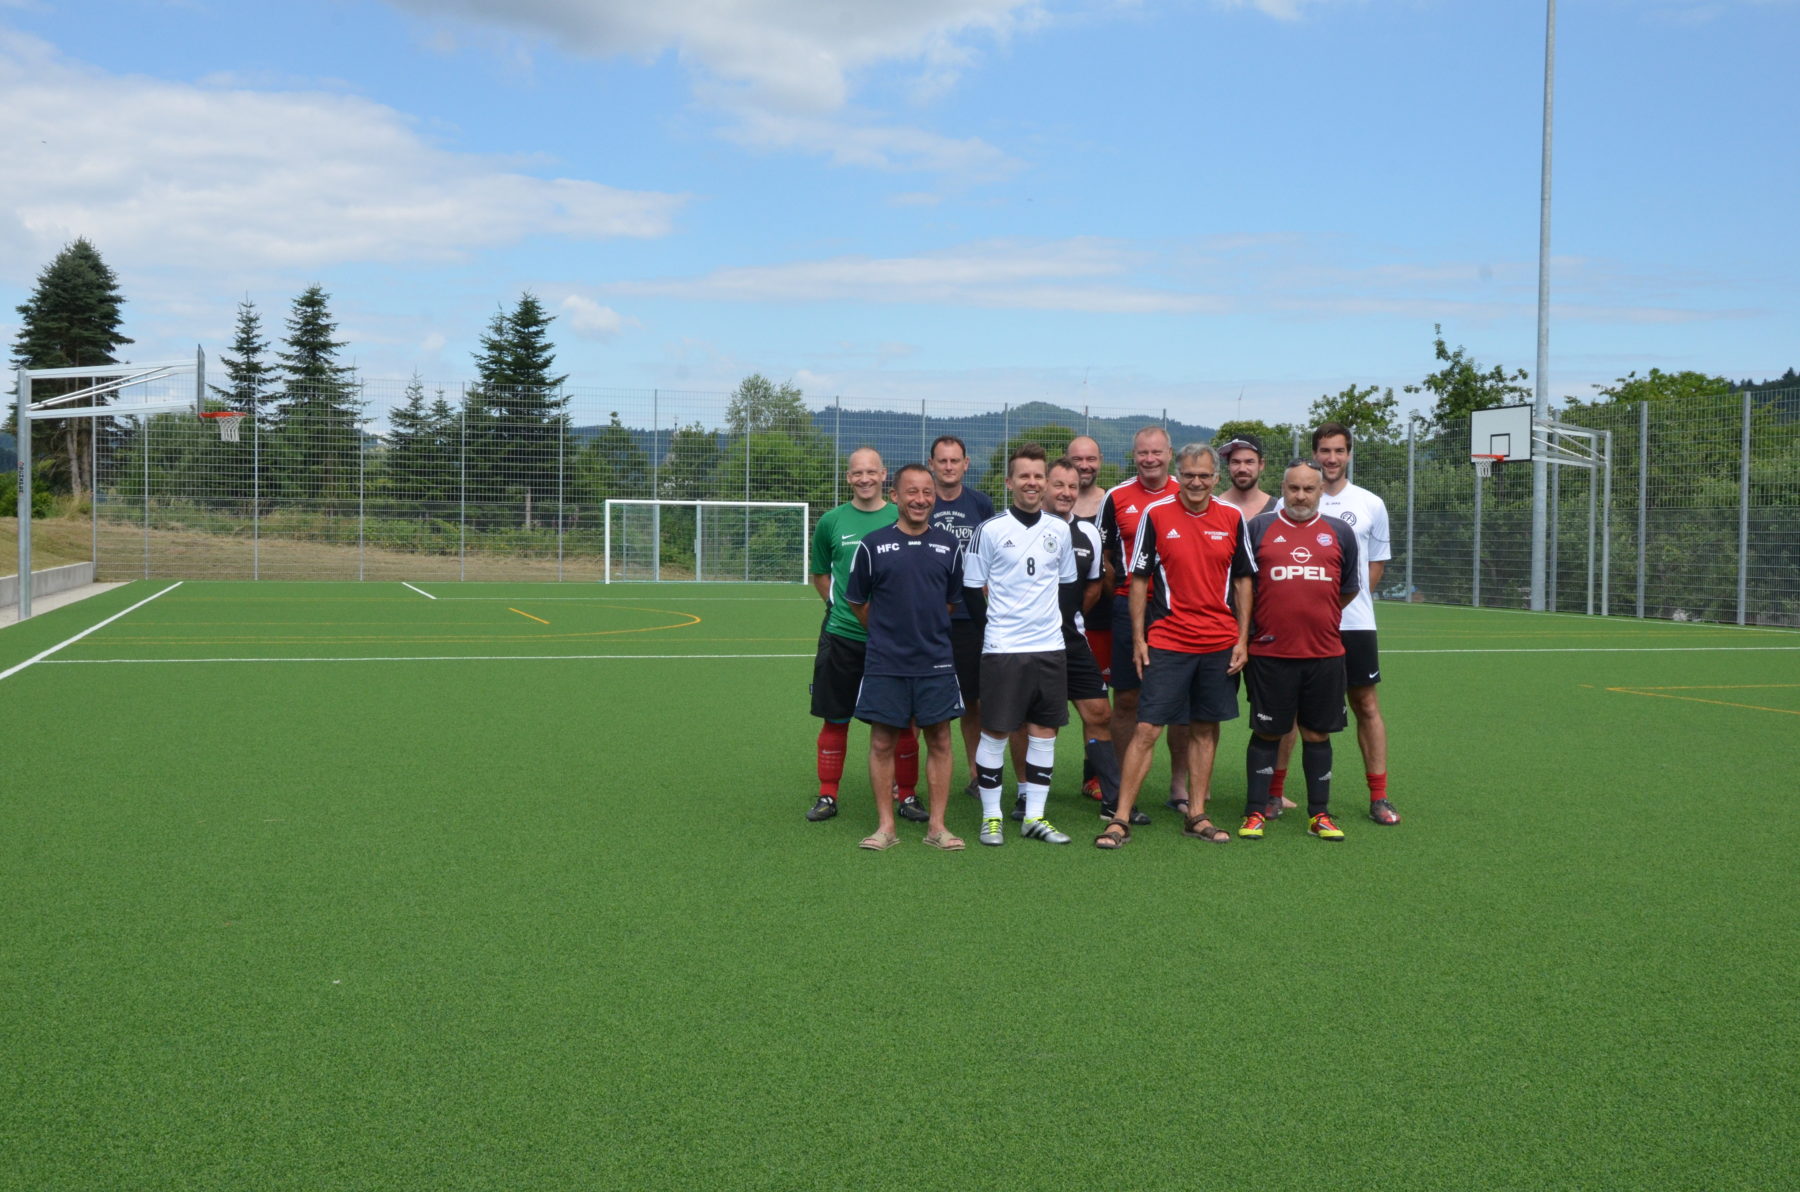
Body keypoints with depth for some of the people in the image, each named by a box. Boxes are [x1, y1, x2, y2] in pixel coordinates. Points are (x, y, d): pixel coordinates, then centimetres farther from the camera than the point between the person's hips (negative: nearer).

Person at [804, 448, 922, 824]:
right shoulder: (832, 521, 4)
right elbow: (820, 573, 16)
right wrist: (838, 604, 7)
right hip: (841, 635, 1)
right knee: (835, 718, 6)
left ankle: (907, 795, 15)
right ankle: (827, 795, 16)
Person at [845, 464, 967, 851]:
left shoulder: (949, 545, 5)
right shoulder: (872, 545, -1)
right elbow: (858, 601, 9)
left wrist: (926, 628, 12)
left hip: (936, 662, 2)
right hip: (884, 663, -1)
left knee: (939, 741, 3)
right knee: (882, 743, 2)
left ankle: (936, 826, 12)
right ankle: (885, 826, 12)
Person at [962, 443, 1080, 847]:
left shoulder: (1059, 530, 8)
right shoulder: (990, 530, -5)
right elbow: (971, 589, 0)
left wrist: (1049, 618, 9)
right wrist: (995, 625, 0)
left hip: (1050, 647, 4)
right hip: (1002, 649, -4)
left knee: (1044, 731, 6)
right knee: (995, 732, 0)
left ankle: (1035, 817, 15)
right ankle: (991, 817, 11)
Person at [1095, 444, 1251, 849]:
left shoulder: (1232, 518, 5)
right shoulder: (1155, 515, -3)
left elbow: (1242, 580, 11)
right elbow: (1138, 580, 1)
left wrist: (1243, 638, 5)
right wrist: (1138, 638, -4)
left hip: (1220, 644, 3)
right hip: (1166, 642, -3)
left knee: (1206, 729, 9)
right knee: (1146, 729, -6)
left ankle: (1197, 816, 19)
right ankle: (1120, 819, -1)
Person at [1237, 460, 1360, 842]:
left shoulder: (1340, 532, 8)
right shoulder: (1258, 528, 3)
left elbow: (1349, 588, 17)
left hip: (1325, 652, 2)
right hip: (1270, 652, -2)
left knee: (1317, 733, 9)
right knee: (1267, 733, 3)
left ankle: (1319, 814, 18)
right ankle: (1256, 812, 11)